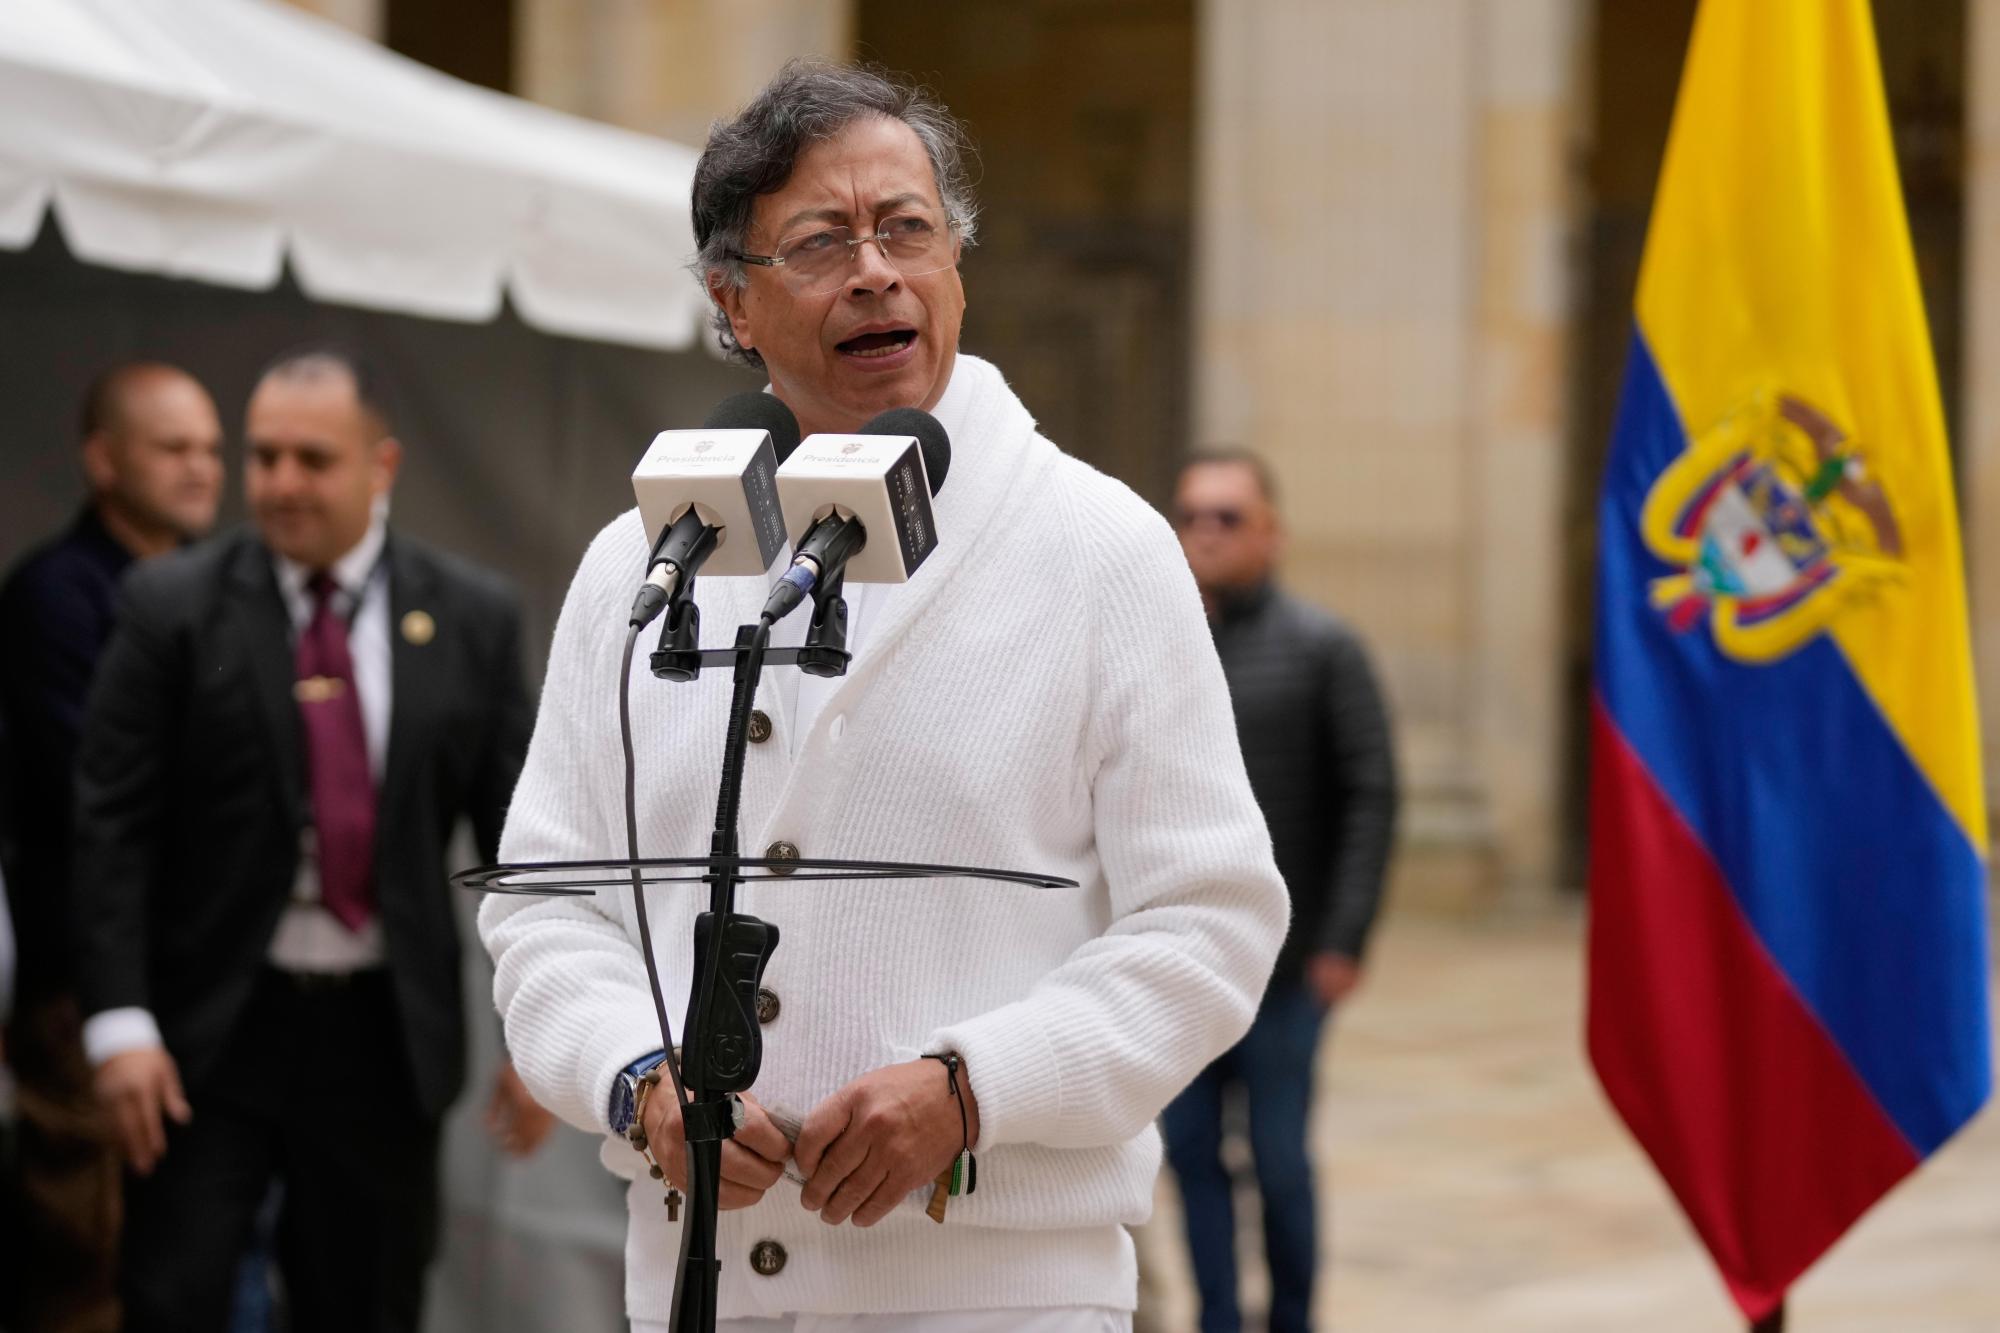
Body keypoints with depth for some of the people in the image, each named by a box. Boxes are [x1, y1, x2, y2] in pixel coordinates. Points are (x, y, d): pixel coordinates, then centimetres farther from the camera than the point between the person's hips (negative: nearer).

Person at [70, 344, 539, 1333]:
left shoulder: (473, 618, 3)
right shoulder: (172, 609, -3)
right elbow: (112, 827, -5)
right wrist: (120, 1021, -13)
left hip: (384, 1032, 2)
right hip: (211, 1029, -2)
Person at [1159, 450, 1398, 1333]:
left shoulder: (1322, 648, -2)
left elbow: (1371, 794, -6)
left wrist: (1344, 937, -13)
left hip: (1280, 961, -3)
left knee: (1279, 1159, 3)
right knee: (1191, 1151, 6)